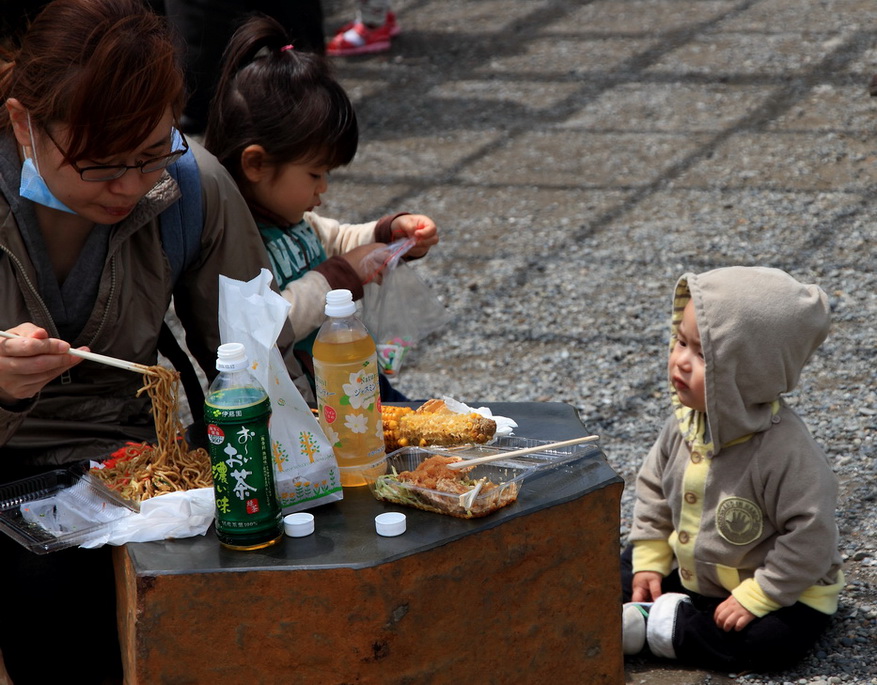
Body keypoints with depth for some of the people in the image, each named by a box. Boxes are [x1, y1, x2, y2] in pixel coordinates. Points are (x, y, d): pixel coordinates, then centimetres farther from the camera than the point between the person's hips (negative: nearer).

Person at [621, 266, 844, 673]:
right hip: (692, 574, 7)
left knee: (765, 643, -32)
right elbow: (654, 487, 7)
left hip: (782, 591, -7)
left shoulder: (784, 448, -31)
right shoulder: (685, 422, -9)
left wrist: (754, 598, -26)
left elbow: (810, 535, -28)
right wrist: (650, 561, 0)